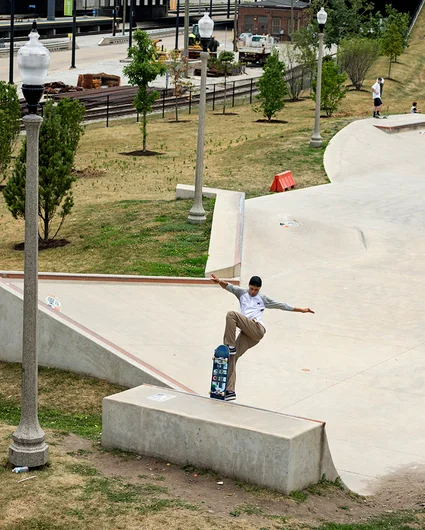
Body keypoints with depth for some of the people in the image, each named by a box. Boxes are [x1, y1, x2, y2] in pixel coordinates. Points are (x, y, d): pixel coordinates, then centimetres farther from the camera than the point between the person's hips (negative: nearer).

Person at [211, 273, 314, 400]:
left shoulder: (263, 299, 24)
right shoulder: (242, 293, 26)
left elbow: (281, 305, 28)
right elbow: (229, 287, 7)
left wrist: (300, 309, 27)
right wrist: (219, 281, -15)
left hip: (257, 329, -4)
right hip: (246, 333, 4)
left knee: (231, 315, -24)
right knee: (232, 358, -7)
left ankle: (230, 346, -24)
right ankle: (230, 391, -6)